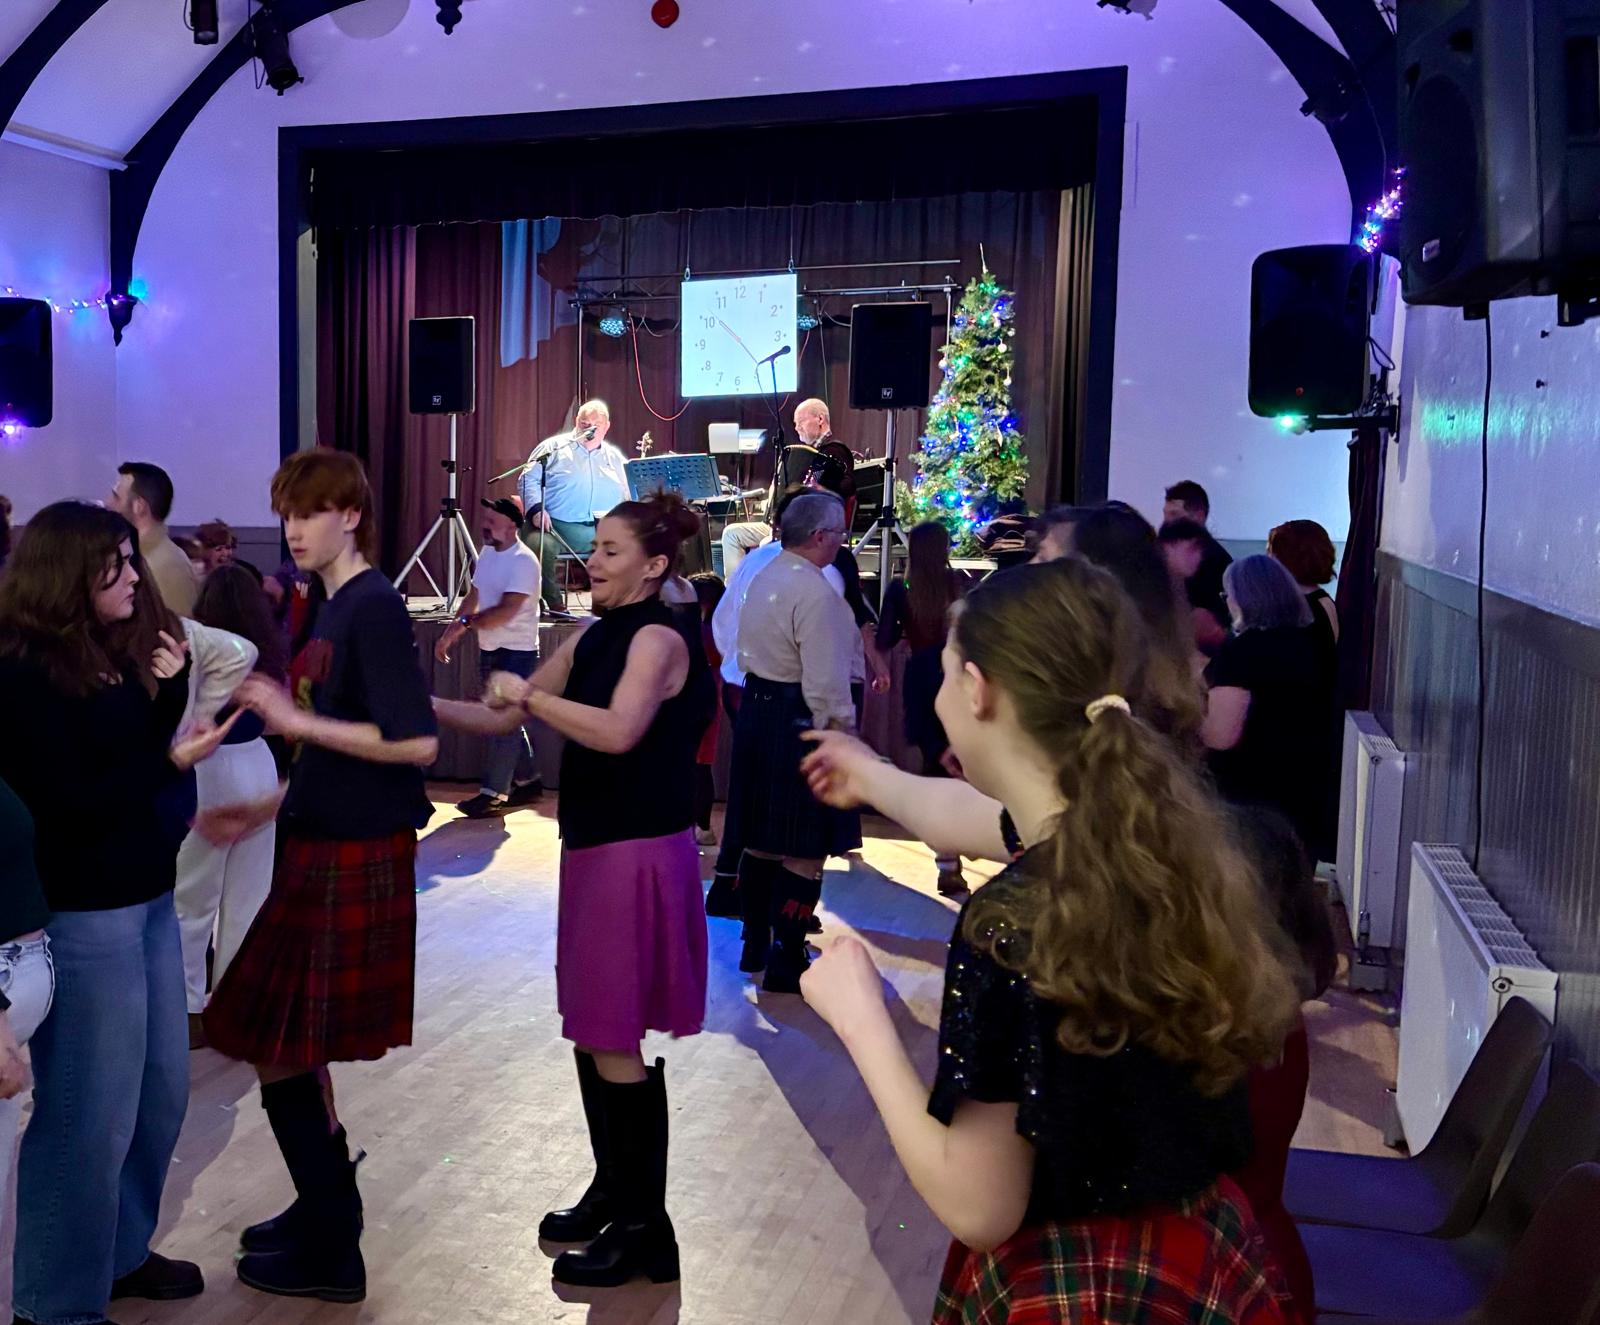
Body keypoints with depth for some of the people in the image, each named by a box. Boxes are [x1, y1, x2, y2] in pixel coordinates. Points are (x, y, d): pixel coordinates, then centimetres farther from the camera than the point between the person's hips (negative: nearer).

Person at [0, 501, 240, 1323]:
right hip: (80, 914, -9)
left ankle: (121, 1251, 37)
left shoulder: (116, 652, 8)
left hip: (148, 898, 9)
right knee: (89, 1111, 3)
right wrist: (171, 761, -20)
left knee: (160, 1092, 19)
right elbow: (67, 805, -18)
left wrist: (170, 687, -4)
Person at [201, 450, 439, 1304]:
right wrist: (260, 813, 14)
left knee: (283, 1049, 1)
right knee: (286, 1048, 18)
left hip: (356, 857, -9)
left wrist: (297, 719, -19)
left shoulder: (374, 607, -14)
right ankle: (323, 1211, 35)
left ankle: (330, 1253, 16)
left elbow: (416, 743, -22)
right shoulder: (330, 607, 12)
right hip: (322, 847, 9)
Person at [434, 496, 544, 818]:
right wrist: (450, 632, 9)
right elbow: (474, 597, 16)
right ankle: (528, 781, 26)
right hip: (489, 649, 9)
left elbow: (506, 611, -25)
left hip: (517, 652, -9)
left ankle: (493, 792, -3)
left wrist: (466, 622, -21)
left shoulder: (523, 561, -17)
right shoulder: (487, 554, 9)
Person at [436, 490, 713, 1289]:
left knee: (616, 1043, -2)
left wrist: (529, 694, -20)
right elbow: (501, 720, 14)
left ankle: (644, 1224, 12)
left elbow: (618, 732, -30)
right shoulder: (593, 638, 13)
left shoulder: (659, 638, -13)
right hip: (593, 849, 9)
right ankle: (613, 1192, 32)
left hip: (639, 855, -8)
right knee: (590, 1034, 16)